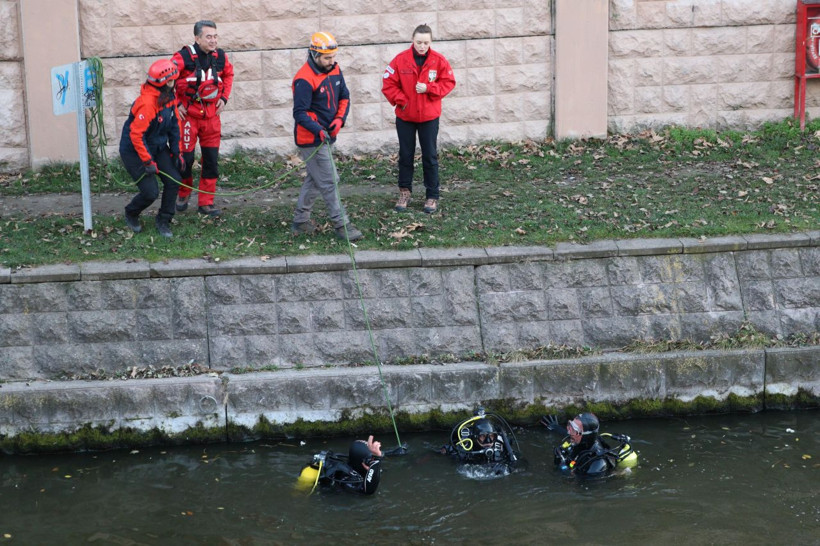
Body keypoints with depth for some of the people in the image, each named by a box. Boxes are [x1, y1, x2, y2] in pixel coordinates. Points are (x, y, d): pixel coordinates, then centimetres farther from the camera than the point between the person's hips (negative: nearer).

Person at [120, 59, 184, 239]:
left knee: (173, 181, -6)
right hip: (134, 151, -8)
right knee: (150, 192, -12)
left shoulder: (169, 97, -1)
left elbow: (174, 125, 10)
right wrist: (148, 162, -24)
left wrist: (176, 152, 8)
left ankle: (163, 221, 12)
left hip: (158, 147, 8)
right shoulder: (147, 103, -30)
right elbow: (136, 134, -28)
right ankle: (131, 214, 21)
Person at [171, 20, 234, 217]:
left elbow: (228, 75, 21)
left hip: (212, 114, 4)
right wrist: (175, 104, -7)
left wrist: (224, 97, 11)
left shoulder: (220, 57, 1)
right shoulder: (183, 57, -15)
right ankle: (184, 194, 29)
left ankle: (206, 203, 13)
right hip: (188, 114, -4)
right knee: (185, 157, 2)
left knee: (211, 160, 4)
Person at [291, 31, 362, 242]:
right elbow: (300, 113, -23)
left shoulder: (335, 70, 3)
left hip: (325, 136, 9)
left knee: (315, 180, 18)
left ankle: (300, 222, 29)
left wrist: (339, 119, -7)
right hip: (310, 139, -9)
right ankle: (341, 225, 0)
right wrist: (318, 131, -35)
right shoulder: (305, 80, -23)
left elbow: (344, 97, 11)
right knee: (329, 183, -6)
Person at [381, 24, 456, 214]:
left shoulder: (439, 60, -8)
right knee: (405, 155, 11)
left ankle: (432, 196, 14)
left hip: (429, 117, 0)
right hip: (405, 117, 0)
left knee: (430, 156, 6)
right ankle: (404, 192, 24)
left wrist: (428, 88, -17)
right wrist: (401, 100, -13)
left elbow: (448, 82, -4)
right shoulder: (401, 60, -9)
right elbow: (388, 84, -6)